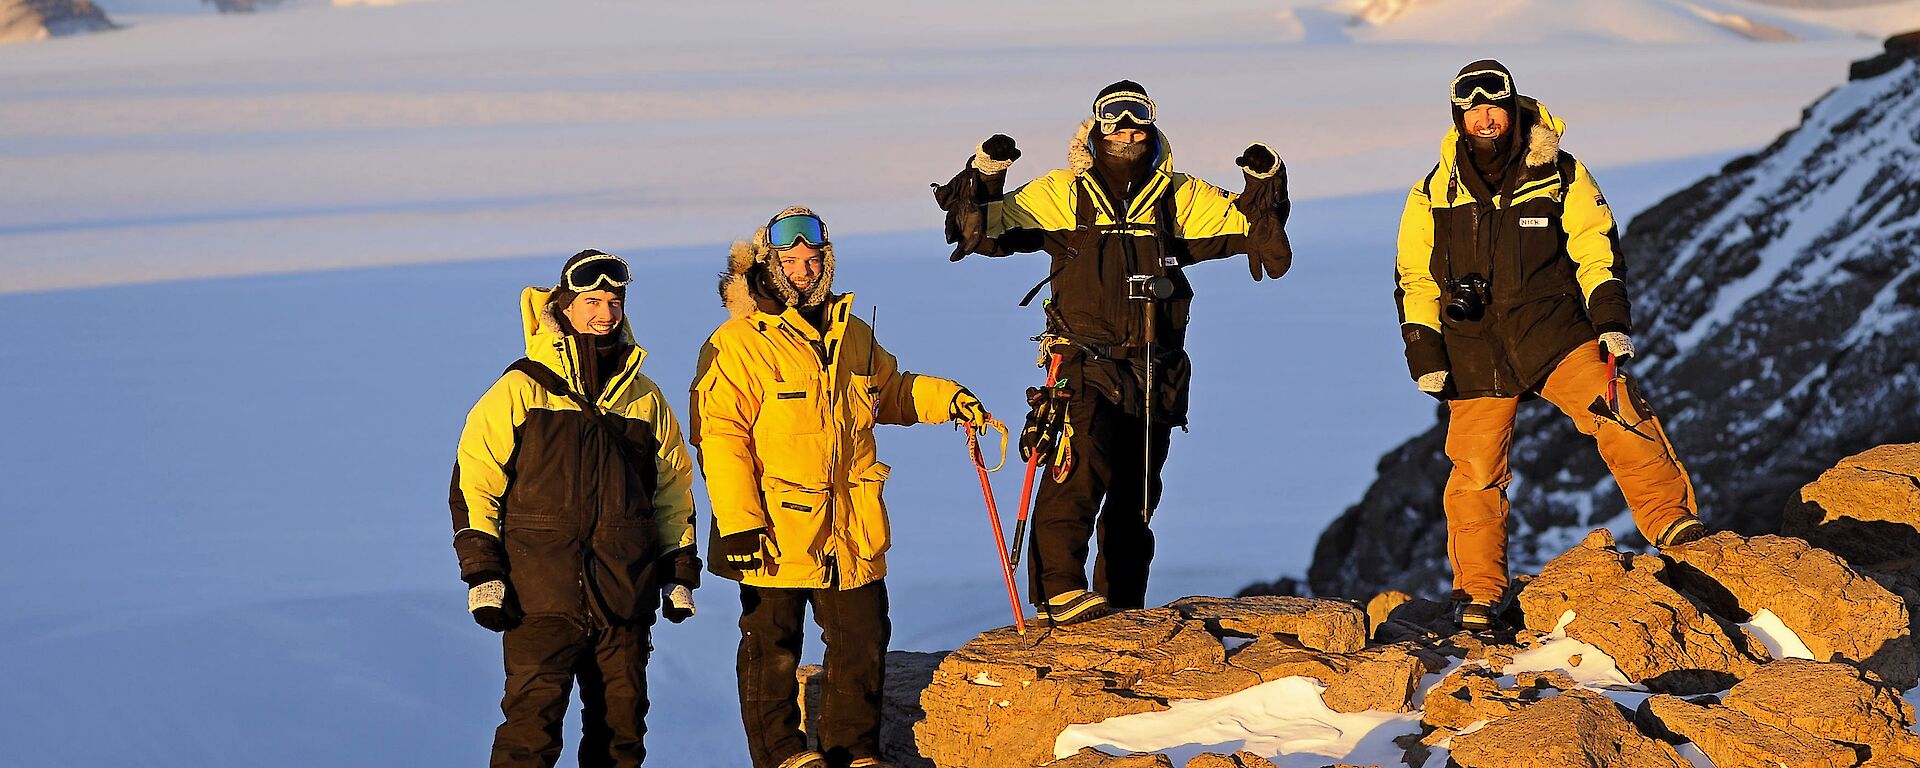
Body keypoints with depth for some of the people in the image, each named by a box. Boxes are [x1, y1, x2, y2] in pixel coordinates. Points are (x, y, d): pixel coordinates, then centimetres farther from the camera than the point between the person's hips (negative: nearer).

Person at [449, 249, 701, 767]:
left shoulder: (644, 398, 13)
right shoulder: (521, 390, 0)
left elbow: (673, 488, 22)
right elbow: (474, 478, 0)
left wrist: (679, 570, 18)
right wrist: (481, 572, -6)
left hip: (626, 593, 4)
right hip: (541, 589, -4)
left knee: (622, 720, 8)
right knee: (533, 716, -10)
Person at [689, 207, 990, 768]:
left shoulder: (851, 337, 12)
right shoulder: (738, 344, -9)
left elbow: (889, 391, 30)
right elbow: (721, 437, -13)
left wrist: (948, 398, 12)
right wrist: (738, 523, -19)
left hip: (851, 532, 5)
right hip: (776, 534, -5)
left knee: (863, 641, 9)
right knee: (773, 648, 5)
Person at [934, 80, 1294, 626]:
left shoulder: (1180, 199, 9)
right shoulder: (1062, 196, 2)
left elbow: (1247, 223, 13)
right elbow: (988, 229, 1)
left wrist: (1264, 182, -5)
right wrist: (985, 177, -15)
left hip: (1155, 373, 4)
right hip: (1086, 368, -4)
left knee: (1135, 499, 12)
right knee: (1082, 466, -28)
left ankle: (1121, 609, 23)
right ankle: (1058, 589, -29)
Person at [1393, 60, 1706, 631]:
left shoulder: (1560, 176, 3)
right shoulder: (1434, 193, 6)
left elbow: (1595, 247, 2)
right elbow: (1415, 279, 11)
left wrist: (1611, 316, -11)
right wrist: (1423, 350, 3)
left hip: (1552, 331, -1)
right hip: (1474, 351, 1)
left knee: (1617, 413, -23)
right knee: (1476, 471, -1)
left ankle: (1672, 522, -21)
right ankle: (1477, 594, 12)